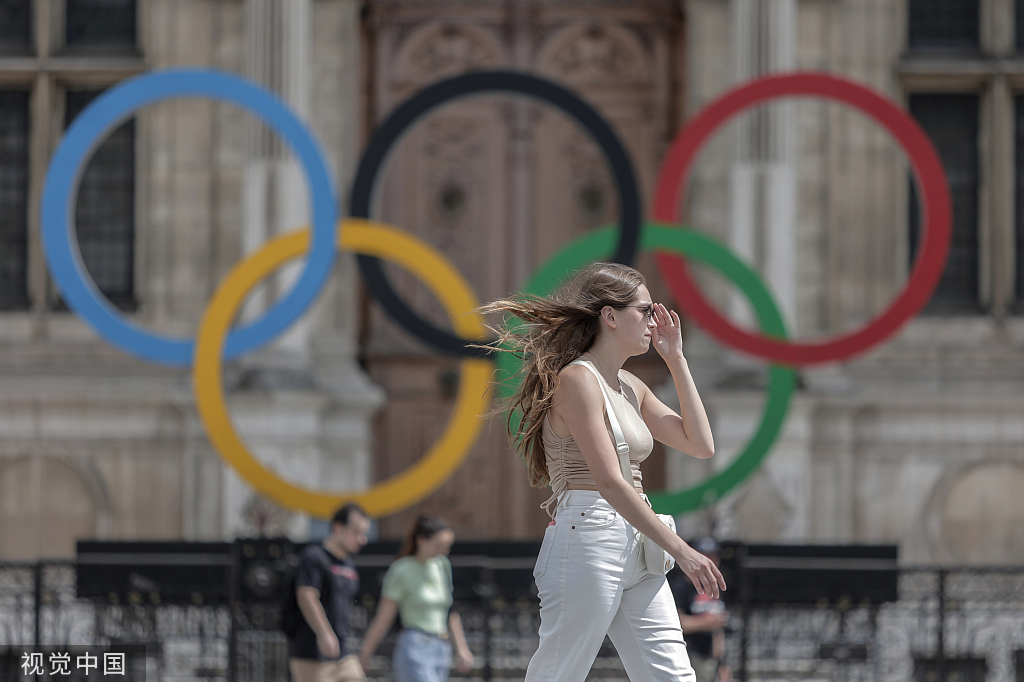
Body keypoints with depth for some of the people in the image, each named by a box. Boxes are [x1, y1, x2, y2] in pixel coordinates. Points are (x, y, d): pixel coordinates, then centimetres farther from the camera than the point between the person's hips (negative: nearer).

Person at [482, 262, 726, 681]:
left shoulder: (630, 387, 17)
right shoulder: (577, 379, -10)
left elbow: (701, 445, 16)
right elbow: (609, 482, -18)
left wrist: (676, 360, 14)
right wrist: (680, 550, -22)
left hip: (635, 551, 9)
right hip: (587, 544, -9)